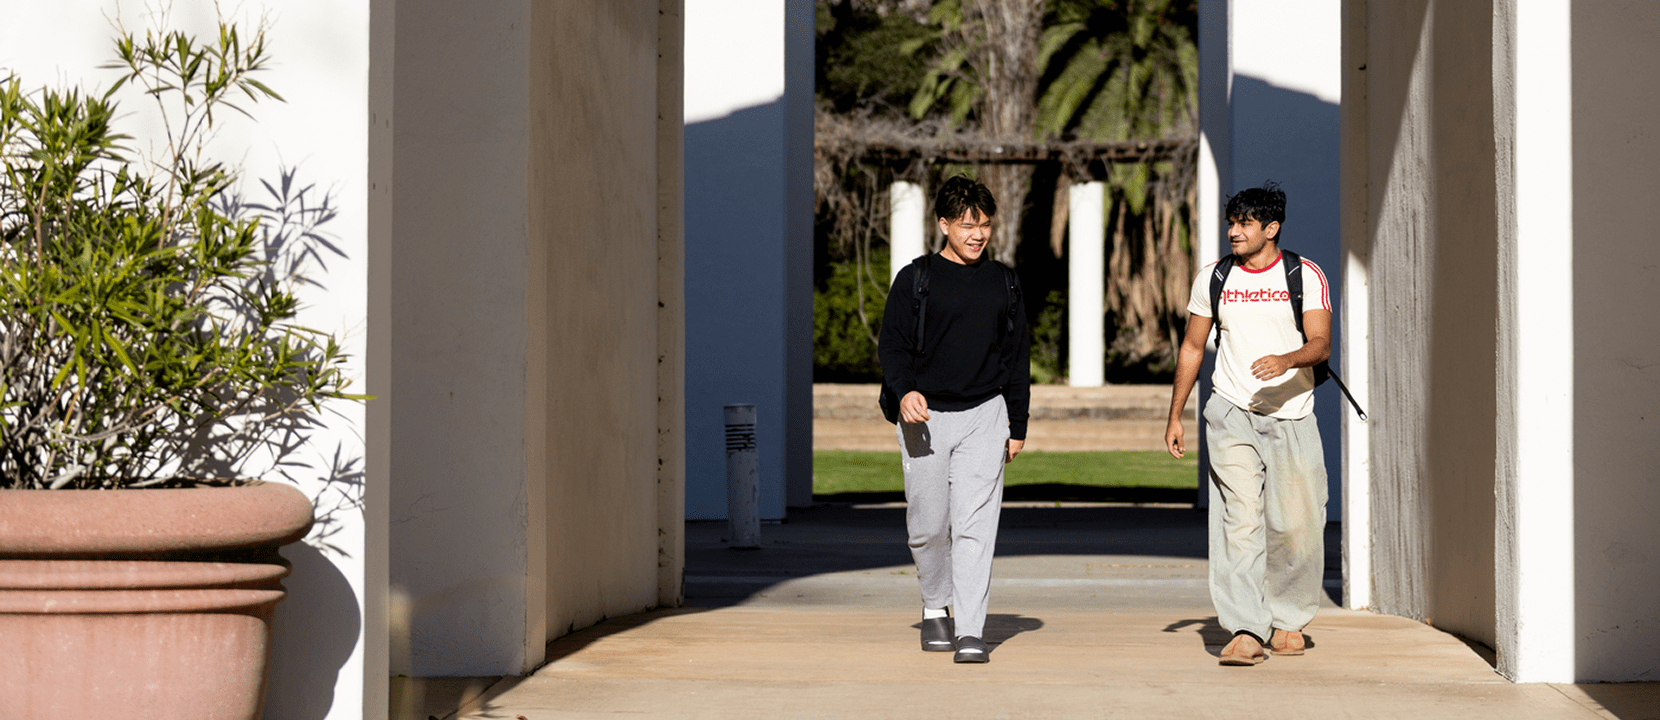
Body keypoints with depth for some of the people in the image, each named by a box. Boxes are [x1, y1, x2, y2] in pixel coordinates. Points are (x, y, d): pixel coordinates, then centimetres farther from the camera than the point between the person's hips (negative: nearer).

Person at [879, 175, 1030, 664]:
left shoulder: (1003, 283, 11)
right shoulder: (916, 278, 2)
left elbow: (1017, 355, 16)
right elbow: (892, 344, -1)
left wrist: (1017, 425, 12)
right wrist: (905, 390, -22)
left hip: (984, 414, 1)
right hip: (925, 415, -1)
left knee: (975, 524, -9)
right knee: (927, 526, 4)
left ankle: (970, 632, -10)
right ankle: (935, 605, 30)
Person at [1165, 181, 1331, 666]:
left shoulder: (1306, 276, 1)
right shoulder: (1214, 279, 8)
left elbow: (1321, 344, -8)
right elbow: (1193, 347, 17)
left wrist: (1286, 360, -30)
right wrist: (1175, 416, 15)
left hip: (1290, 415, 0)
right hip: (1231, 412, 0)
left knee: (1295, 526, 0)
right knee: (1240, 519, -14)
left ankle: (1287, 620, 23)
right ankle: (1246, 631, -21)